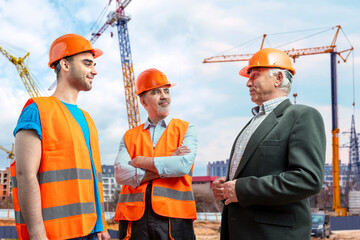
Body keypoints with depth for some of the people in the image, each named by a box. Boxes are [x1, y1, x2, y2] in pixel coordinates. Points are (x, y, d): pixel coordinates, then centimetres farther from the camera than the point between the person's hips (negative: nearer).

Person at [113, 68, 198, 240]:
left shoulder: (186, 130, 9)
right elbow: (121, 174, -3)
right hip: (134, 219, 1)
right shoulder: (129, 136, 13)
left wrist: (141, 161, -2)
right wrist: (167, 165, -7)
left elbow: (184, 165, -9)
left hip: (174, 218, -1)